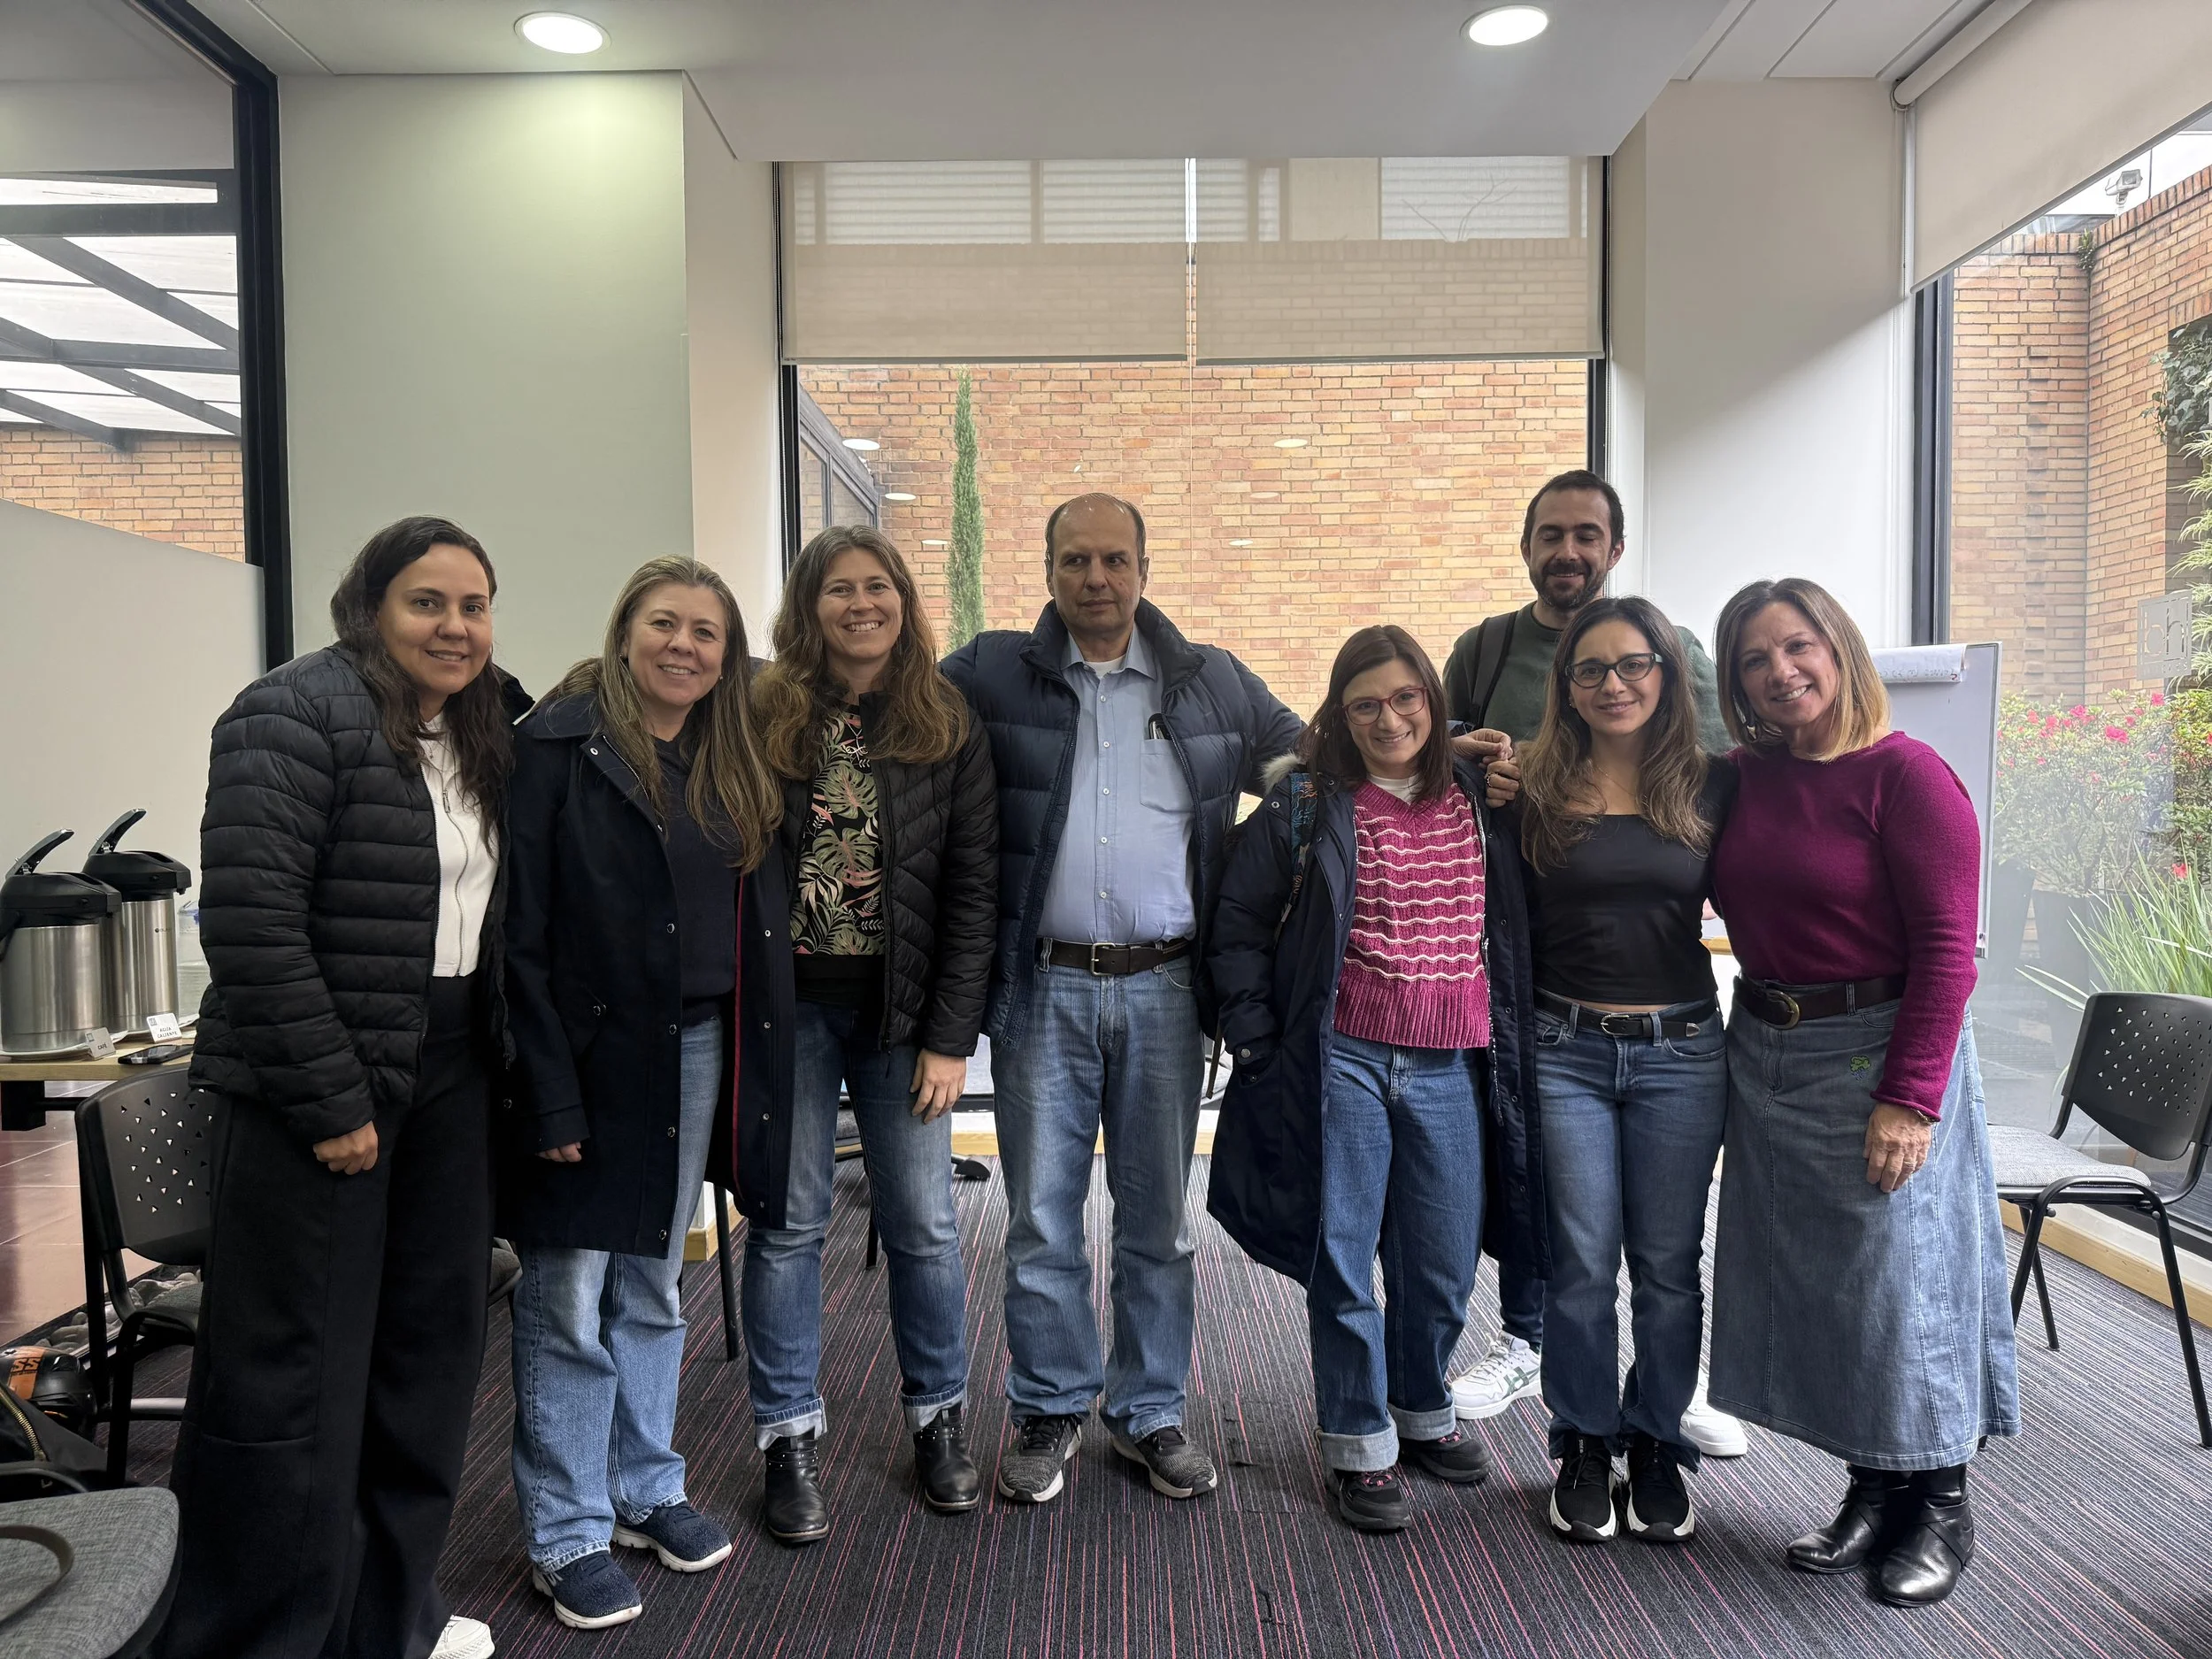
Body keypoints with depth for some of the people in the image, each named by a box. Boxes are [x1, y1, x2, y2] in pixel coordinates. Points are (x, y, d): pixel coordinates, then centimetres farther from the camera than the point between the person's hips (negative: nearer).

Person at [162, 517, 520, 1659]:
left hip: (448, 1081, 8)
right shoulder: (297, 717, -12)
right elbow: (251, 921, -19)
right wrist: (328, 1099, -19)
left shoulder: (480, 734, 12)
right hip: (320, 1091, -7)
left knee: (430, 1350, 14)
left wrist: (494, 1068, 8)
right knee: (294, 1377, 1)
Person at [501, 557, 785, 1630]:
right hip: (592, 1050, -6)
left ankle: (646, 1491, 32)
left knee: (654, 1287, 17)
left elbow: (753, 920, 11)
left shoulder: (733, 765, 9)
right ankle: (567, 1537, 18)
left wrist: (750, 1065, 5)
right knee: (568, 1299, 3)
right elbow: (522, 929, -14)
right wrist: (549, 1092, -18)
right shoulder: (561, 744, -10)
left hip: (697, 1046, 6)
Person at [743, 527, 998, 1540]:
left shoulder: (948, 726, 2)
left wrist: (952, 1036, -6)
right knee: (789, 1220, 5)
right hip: (789, 1008, 0)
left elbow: (974, 887, -1)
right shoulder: (762, 717, 0)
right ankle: (789, 1439, 22)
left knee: (924, 1224, 6)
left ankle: (939, 1418, 27)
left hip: (902, 1012, 1)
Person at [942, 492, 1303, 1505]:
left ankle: (1151, 1412, 29)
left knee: (1158, 1215, 12)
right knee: (1041, 1215, 7)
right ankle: (1048, 1410, 26)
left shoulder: (1213, 683, 8)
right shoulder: (991, 674, 3)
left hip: (1162, 989, 2)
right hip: (1042, 986, -1)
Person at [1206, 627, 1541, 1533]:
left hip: (1451, 1068, 3)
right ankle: (1360, 1443, 20)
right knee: (1343, 1259, 4)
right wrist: (1258, 1044, -2)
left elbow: (1515, 926, 17)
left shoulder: (1481, 801, 7)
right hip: (1342, 1059, -3)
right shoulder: (1305, 807, -2)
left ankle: (1420, 1408, 35)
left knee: (1444, 1266, 11)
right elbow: (1238, 925, 2)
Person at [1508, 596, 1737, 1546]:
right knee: (1582, 1263, 6)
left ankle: (1657, 1449, 29)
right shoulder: (1535, 789, 0)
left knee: (1668, 1264, 10)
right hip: (1565, 1051, -1)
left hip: (1681, 1052, 1)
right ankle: (1583, 1451, 24)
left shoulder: (1711, 787, 2)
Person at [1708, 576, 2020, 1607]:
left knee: (1898, 1280, 4)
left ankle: (1942, 1510, 25)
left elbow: (1946, 948, -15)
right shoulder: (1744, 779, 5)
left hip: (1879, 1053, -6)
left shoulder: (1905, 774, -12)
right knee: (1809, 1280, 13)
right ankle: (1872, 1494, 30)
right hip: (1766, 1057, 6)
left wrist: (1909, 1098, -20)